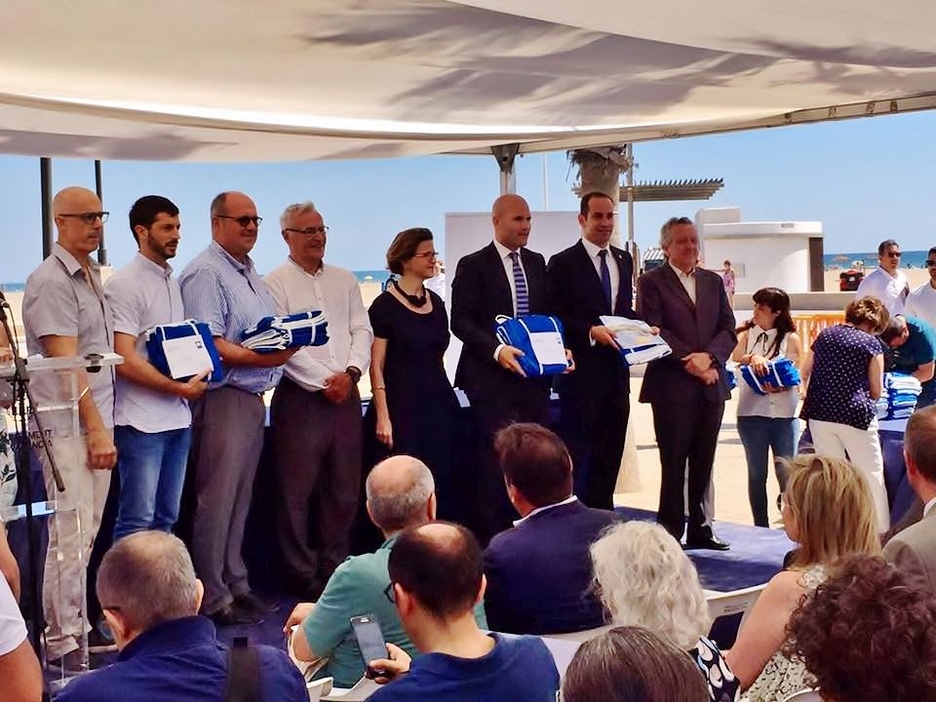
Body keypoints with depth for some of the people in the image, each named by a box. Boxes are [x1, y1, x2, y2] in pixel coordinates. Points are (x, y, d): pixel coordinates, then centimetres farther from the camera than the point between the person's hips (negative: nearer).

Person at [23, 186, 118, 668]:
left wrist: (103, 426, 17)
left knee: (85, 535, 13)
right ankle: (61, 643, -1)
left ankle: (76, 627, 22)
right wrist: (95, 429, -19)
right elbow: (65, 362, -17)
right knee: (70, 537, -7)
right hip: (67, 428, -9)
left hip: (96, 424, 9)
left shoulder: (93, 276, 16)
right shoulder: (50, 281, -12)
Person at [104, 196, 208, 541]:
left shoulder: (174, 282, 15)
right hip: (142, 421, -8)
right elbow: (124, 361, -15)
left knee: (166, 518, 12)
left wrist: (196, 375, 4)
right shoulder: (124, 285, -9)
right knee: (137, 523, -5)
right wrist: (179, 388, -14)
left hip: (178, 418, 8)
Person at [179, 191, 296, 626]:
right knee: (216, 500, -4)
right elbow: (206, 344, -19)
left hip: (252, 397, 9)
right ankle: (213, 598, 2)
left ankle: (235, 584, 22)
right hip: (222, 398, -9)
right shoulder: (205, 273, -11)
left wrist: (287, 342, 7)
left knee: (240, 499, 14)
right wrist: (257, 359, -25)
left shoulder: (250, 274, 19)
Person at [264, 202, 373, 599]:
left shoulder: (344, 280, 15)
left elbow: (362, 331, 10)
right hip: (301, 398, -5)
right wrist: (323, 381, -12)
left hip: (346, 395, 5)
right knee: (297, 490, -3)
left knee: (343, 488, 9)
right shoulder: (276, 283, -2)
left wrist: (350, 372, -7)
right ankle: (302, 576, 5)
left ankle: (334, 567, 19)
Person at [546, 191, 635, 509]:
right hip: (582, 372, -6)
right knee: (578, 451, -3)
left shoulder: (624, 260, 13)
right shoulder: (563, 263, -6)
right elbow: (555, 318, -9)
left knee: (610, 454, 13)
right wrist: (591, 331, -22)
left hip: (616, 370, 6)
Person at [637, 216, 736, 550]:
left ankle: (699, 529, 16)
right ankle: (671, 533, 5)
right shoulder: (651, 282, 1)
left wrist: (708, 356, -9)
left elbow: (728, 330, 9)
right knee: (674, 463, -2)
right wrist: (690, 360, -14)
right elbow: (653, 331, -9)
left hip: (711, 385, 5)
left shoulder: (713, 282, 16)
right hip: (673, 387, -5)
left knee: (703, 463, 8)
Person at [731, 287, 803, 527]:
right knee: (756, 473, 9)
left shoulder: (791, 338, 4)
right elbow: (736, 356, -9)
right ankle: (760, 527, 16)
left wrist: (779, 387, -21)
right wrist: (752, 358, -30)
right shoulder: (747, 334, 9)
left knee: (786, 472, 0)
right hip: (752, 412, 2)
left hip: (784, 413, -2)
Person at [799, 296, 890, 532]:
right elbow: (876, 391, 3)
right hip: (854, 414, -4)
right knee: (872, 476, 5)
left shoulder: (824, 335, 11)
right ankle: (881, 532, 5)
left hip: (819, 413, 5)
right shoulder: (871, 344, -1)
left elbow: (804, 373, 19)